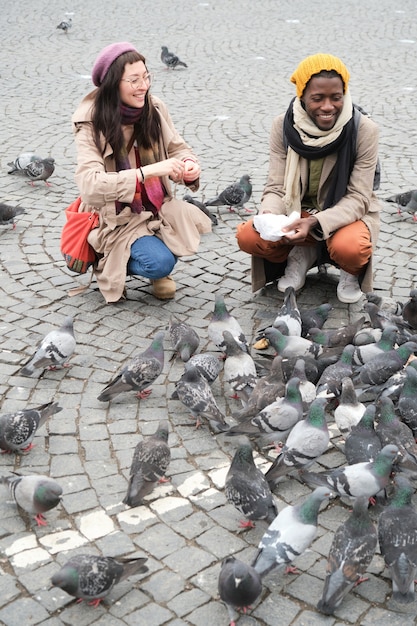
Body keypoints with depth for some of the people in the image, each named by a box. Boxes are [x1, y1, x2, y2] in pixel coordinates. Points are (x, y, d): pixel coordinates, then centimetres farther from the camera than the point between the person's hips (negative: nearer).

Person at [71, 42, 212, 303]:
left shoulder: (155, 108, -4)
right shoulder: (91, 123, -17)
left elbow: (178, 147, 6)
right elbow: (90, 184, -27)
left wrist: (189, 165, -20)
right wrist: (146, 171, -36)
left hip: (159, 208, 5)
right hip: (117, 218, -5)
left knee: (194, 221, -24)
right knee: (160, 263, -26)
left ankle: (160, 273, 8)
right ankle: (107, 264, 7)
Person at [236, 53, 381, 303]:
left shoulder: (364, 130, -18)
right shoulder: (283, 126, -11)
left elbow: (358, 198, -18)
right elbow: (277, 188, -10)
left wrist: (315, 223, -35)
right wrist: (269, 217, -34)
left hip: (347, 214, -3)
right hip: (299, 212, 3)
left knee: (349, 248, -37)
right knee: (248, 236, -22)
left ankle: (352, 272, 1)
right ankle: (303, 254, 7)